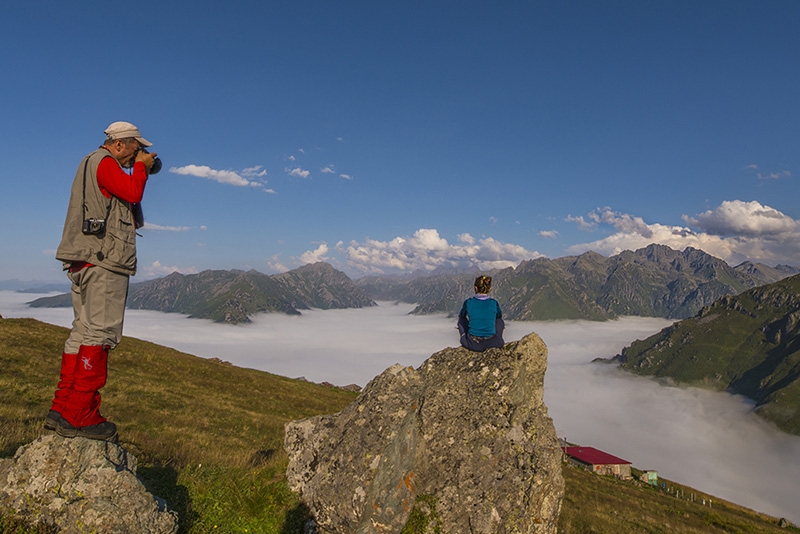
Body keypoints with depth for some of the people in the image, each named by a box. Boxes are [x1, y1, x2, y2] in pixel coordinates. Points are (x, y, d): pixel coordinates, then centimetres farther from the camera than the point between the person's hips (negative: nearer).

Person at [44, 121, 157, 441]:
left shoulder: (91, 164, 27)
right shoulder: (104, 162, -5)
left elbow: (125, 199, 25)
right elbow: (133, 193, -17)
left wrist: (141, 171, 19)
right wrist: (140, 167, 0)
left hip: (85, 262, 11)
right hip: (104, 260, -11)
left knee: (83, 330, 10)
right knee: (100, 333, -12)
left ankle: (61, 410, 12)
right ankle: (78, 417, -11)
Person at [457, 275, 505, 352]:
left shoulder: (468, 302, -6)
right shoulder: (494, 303, -3)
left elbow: (462, 316, 16)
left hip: (473, 345, -1)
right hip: (492, 344, 1)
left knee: (461, 319, 23)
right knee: (500, 320, 27)